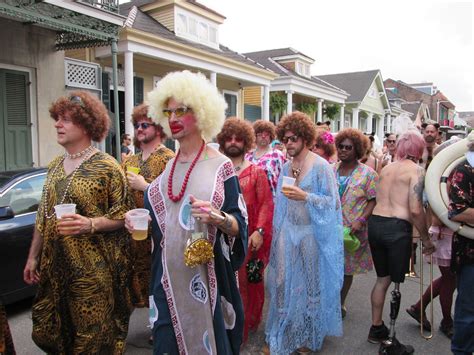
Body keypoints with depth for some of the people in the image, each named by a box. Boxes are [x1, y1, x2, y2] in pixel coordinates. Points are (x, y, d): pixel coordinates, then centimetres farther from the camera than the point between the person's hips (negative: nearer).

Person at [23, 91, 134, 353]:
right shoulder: (54, 166, 10)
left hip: (94, 268, -6)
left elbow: (124, 214, -10)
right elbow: (43, 216, 16)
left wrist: (90, 224, -25)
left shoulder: (106, 166, -11)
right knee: (52, 333, 15)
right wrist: (33, 256, 15)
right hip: (55, 265, 7)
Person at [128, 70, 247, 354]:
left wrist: (218, 218, -29)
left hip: (207, 276, -4)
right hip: (168, 275, 5)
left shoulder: (220, 166, -9)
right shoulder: (168, 166, 7)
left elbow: (240, 224, -10)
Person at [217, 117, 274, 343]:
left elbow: (266, 204, -5)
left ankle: (248, 324, 25)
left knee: (248, 283, 7)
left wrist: (259, 231, -16)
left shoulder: (256, 172, 4)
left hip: (248, 238, -2)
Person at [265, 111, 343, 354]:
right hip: (288, 232, 5)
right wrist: (277, 232, 13)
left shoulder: (321, 166, -10)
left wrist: (305, 196, -23)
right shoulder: (285, 167, 8)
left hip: (310, 233, -4)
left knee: (308, 284, 9)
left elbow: (332, 202, -12)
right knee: (285, 284, 6)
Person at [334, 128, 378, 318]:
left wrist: (361, 221, -18)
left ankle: (340, 303, 29)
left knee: (347, 267, 12)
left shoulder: (367, 173, -3)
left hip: (353, 229, -2)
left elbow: (373, 201, -6)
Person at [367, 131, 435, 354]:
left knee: (382, 278, 20)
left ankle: (376, 328, 34)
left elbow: (379, 200, 10)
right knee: (396, 283, 7)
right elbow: (415, 210, -12)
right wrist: (426, 239, -3)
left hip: (375, 223, 6)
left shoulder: (385, 169, 13)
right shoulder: (417, 171, -5)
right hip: (398, 227, -6)